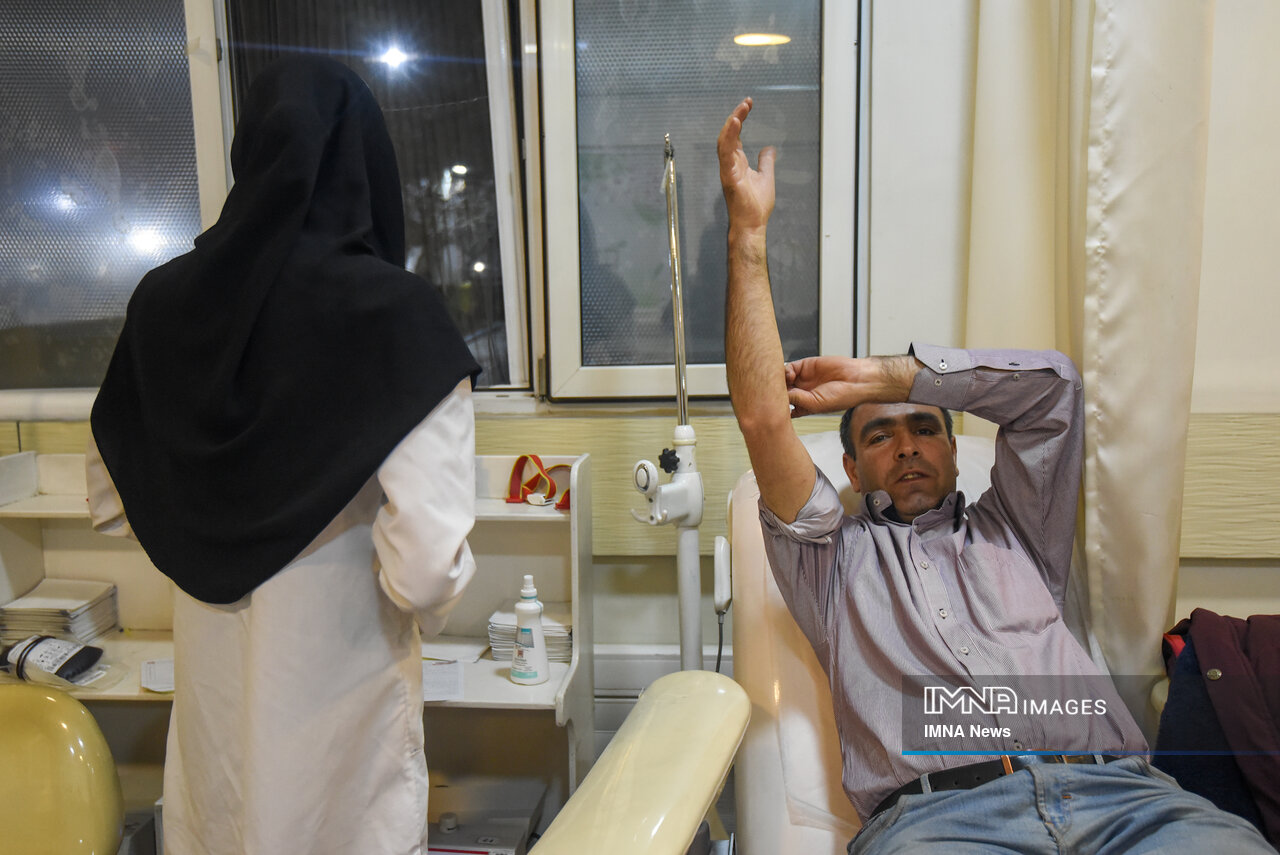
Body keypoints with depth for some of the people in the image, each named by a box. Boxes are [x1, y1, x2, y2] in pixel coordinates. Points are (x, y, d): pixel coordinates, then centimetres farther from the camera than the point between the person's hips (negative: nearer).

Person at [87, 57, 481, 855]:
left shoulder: (166, 300, -5)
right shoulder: (398, 314, -21)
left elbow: (112, 503, 7)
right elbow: (427, 566, -25)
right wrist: (430, 604, -3)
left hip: (212, 697, 5)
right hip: (340, 701, -4)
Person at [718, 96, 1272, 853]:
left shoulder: (1012, 532, 28)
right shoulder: (835, 555, 21)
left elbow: (1053, 381, 19)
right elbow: (763, 418, 7)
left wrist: (878, 377, 19)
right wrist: (749, 230, 7)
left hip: (1116, 790, 3)